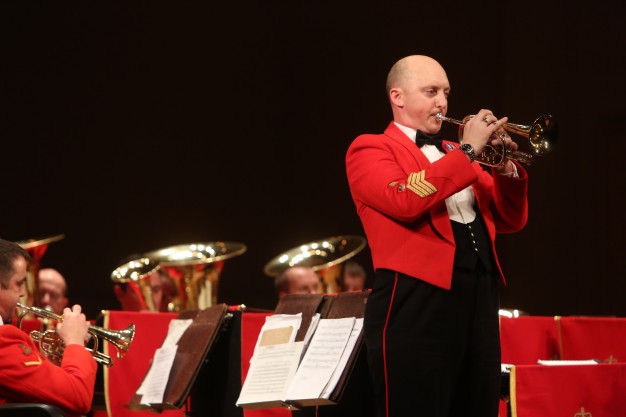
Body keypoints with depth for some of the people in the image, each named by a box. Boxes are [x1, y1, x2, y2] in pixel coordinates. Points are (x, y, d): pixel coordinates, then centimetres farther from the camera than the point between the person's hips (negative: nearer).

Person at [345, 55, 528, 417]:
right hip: (417, 303, -7)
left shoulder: (455, 155, 22)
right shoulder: (370, 150, 2)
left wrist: (506, 167, 2)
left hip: (479, 302, 7)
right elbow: (405, 200, -18)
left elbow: (510, 220, 19)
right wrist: (467, 152, -12)